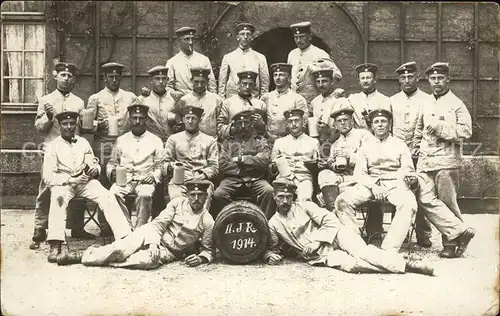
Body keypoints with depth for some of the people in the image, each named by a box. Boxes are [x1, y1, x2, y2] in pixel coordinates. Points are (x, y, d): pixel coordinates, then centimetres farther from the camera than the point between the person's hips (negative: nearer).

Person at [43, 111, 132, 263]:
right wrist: (70, 179, -18)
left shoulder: (83, 142, 13)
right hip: (63, 183, -3)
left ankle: (125, 237, -28)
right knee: (58, 198, -36)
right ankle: (55, 246, -40)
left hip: (85, 181, 3)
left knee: (107, 197, -23)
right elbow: (48, 176, -4)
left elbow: (94, 164, 17)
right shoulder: (53, 146, 2)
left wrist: (95, 169, -8)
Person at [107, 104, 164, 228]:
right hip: (124, 179, 2)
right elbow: (111, 163, 24)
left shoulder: (155, 141, 14)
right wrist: (112, 172, 2)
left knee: (144, 195, -36)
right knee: (114, 193, -31)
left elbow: (160, 167, 12)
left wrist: (153, 176, -8)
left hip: (145, 180, -2)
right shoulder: (121, 140, 20)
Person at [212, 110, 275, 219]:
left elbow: (264, 161, -1)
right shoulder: (228, 143, 20)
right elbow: (222, 165, 4)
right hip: (232, 179, 1)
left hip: (255, 179, 0)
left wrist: (240, 159, -2)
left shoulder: (261, 141, 18)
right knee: (218, 194, -28)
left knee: (268, 191, -31)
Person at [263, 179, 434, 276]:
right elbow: (271, 247, 17)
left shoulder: (303, 206, 4)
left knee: (361, 252, -30)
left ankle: (405, 263, -31)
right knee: (350, 264, -30)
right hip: (320, 254, -1)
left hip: (335, 236, 1)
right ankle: (405, 267, -34)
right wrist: (270, 255, -8)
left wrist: (316, 241, -14)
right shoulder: (273, 224, 9)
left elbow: (331, 220, -3)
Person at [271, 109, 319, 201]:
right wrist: (275, 165, -4)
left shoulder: (313, 142, 19)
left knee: (304, 199, -33)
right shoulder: (279, 142, 21)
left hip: (305, 177, -2)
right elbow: (272, 170, 19)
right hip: (284, 177, 2)